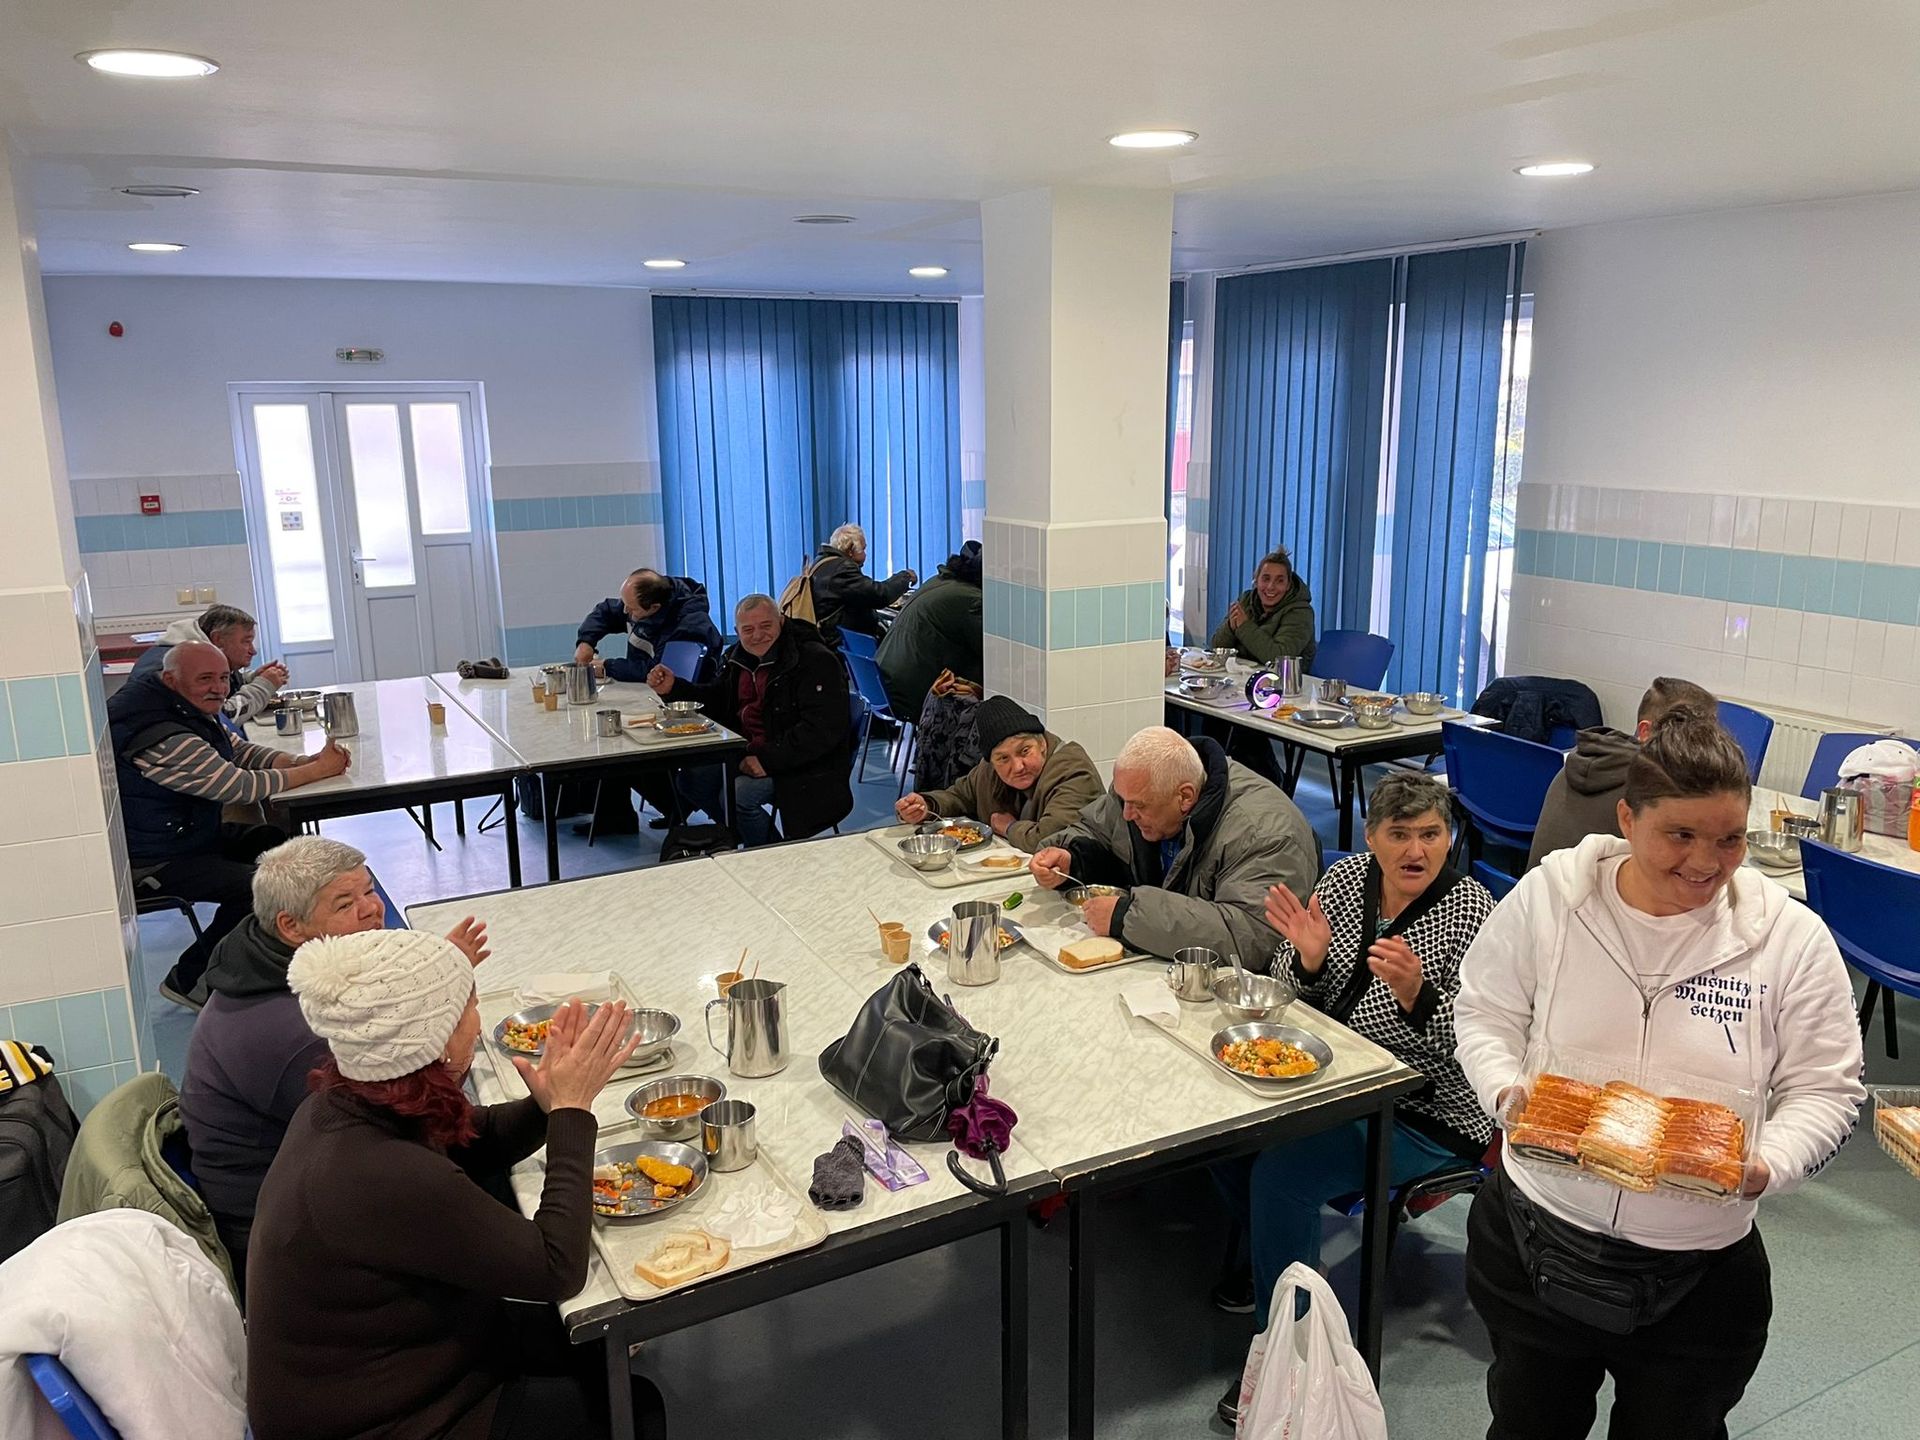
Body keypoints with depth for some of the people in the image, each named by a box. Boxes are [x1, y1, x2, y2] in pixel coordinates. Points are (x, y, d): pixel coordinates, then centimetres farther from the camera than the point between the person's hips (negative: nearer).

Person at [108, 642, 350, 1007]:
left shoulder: (189, 707, 3)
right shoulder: (160, 735, -29)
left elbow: (242, 751, 7)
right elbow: (240, 787, -27)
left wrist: (306, 761, -11)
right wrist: (317, 771, -20)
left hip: (193, 832, 10)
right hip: (155, 862, -10)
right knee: (258, 887, -23)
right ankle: (188, 980, -5)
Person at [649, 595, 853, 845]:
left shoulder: (816, 661, -18)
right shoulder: (738, 658, 8)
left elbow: (821, 730, -25)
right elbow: (717, 701, 24)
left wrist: (769, 759, -28)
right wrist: (673, 688, 6)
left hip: (804, 766, -8)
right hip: (748, 753, 9)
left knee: (737, 795, -25)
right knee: (691, 780, -1)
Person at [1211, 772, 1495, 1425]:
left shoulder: (1470, 910, -15)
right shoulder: (1345, 878, 0)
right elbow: (1288, 988, 3)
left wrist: (1414, 993, -37)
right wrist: (1308, 958, -19)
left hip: (1422, 1114, -7)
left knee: (1281, 1172, -23)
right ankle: (1273, 1261, 20)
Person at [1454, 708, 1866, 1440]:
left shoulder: (1792, 939, -9)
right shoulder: (1548, 895, -9)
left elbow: (1824, 1088, -2)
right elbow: (1485, 1010, 2)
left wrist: (1767, 1167, -20)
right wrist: (1507, 1090, -15)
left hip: (1699, 1275, 0)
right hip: (1534, 1242, 1)